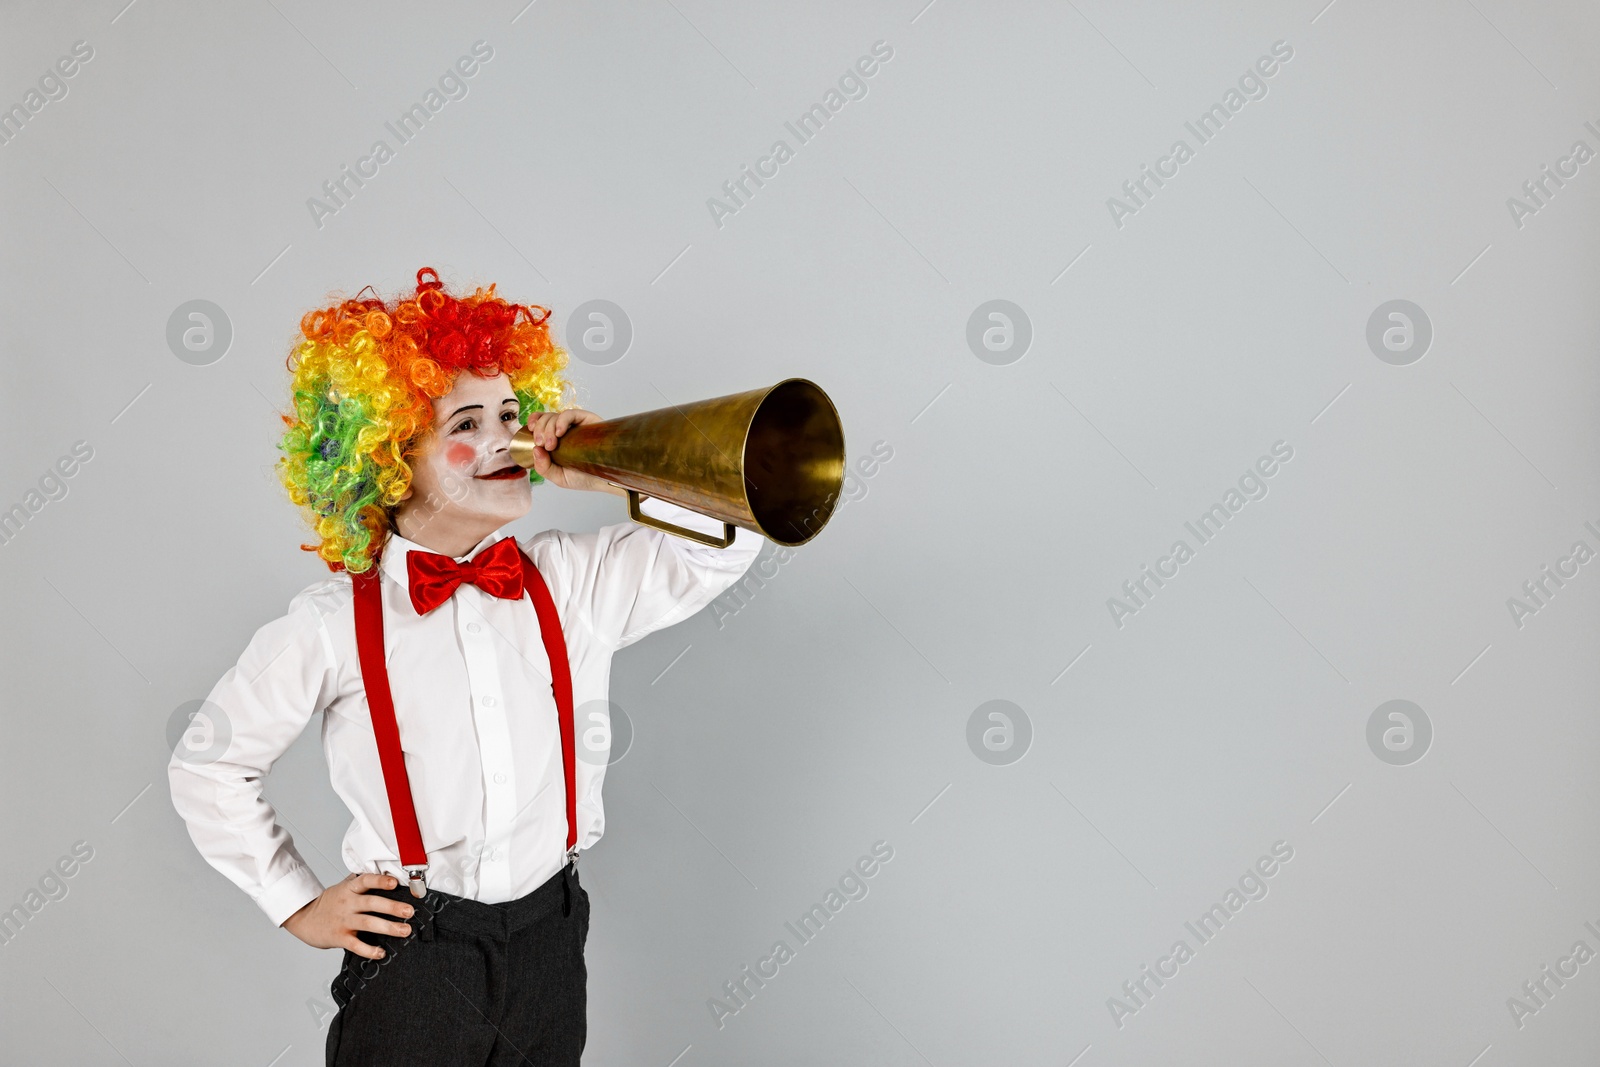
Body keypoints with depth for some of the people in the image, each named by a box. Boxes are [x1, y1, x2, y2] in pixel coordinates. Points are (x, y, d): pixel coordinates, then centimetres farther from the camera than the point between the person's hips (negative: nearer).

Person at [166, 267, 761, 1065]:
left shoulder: (572, 582, -2)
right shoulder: (333, 625, -9)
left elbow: (728, 539, -4)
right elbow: (207, 768, 2)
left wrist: (619, 474, -16)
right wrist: (297, 904, 1)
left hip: (550, 945, 3)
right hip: (411, 959, -3)